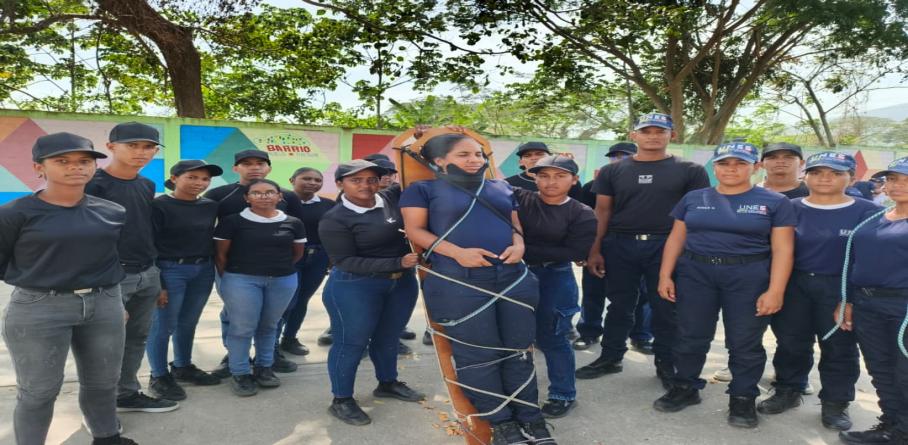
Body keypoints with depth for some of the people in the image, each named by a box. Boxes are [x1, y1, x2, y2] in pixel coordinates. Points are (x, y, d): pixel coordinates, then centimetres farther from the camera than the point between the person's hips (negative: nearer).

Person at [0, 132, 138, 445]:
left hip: (105, 306, 4)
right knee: (39, 391, 5)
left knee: (104, 383, 15)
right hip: (37, 310, -4)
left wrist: (118, 298, 16)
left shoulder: (114, 212, 4)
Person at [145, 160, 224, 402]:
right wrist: (155, 283, -15)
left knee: (188, 323, 17)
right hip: (169, 271, -6)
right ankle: (159, 377, 17)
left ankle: (183, 367, 33)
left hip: (203, 270, 6)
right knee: (163, 326, 2)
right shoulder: (159, 206, -11)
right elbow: (148, 246, -11)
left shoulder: (210, 206, 7)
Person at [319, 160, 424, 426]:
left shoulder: (393, 198, -2)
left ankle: (387, 383, 40)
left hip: (402, 282, 5)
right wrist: (398, 262, -25)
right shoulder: (335, 220, -14)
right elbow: (347, 261, -19)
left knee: (388, 336, 19)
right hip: (354, 287, -5)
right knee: (351, 342, 3)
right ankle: (341, 400, 19)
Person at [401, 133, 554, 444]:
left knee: (519, 349, 8)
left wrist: (518, 245, -3)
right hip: (458, 281, -4)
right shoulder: (424, 189, 5)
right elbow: (415, 230, -2)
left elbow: (515, 225, 22)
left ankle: (530, 418, 21)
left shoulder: (501, 189, 19)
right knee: (478, 353, 1)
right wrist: (457, 252, -15)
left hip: (513, 276, 5)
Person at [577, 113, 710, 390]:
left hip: (666, 247, -1)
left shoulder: (690, 171, 3)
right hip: (620, 246, 2)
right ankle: (610, 358, 24)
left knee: (665, 308, 6)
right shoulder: (613, 171, 7)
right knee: (620, 305, 11)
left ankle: (666, 364, 21)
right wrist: (595, 250, 1)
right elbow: (602, 211, 7)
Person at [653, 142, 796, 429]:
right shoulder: (694, 199, 7)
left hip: (750, 279, -2)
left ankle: (743, 399, 21)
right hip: (695, 274, 2)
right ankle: (685, 388, 24)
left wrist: (775, 290, -12)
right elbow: (676, 239, 7)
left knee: (745, 343, 6)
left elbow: (782, 249, -4)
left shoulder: (774, 202, 0)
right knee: (691, 336, 8)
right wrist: (665, 275, 0)